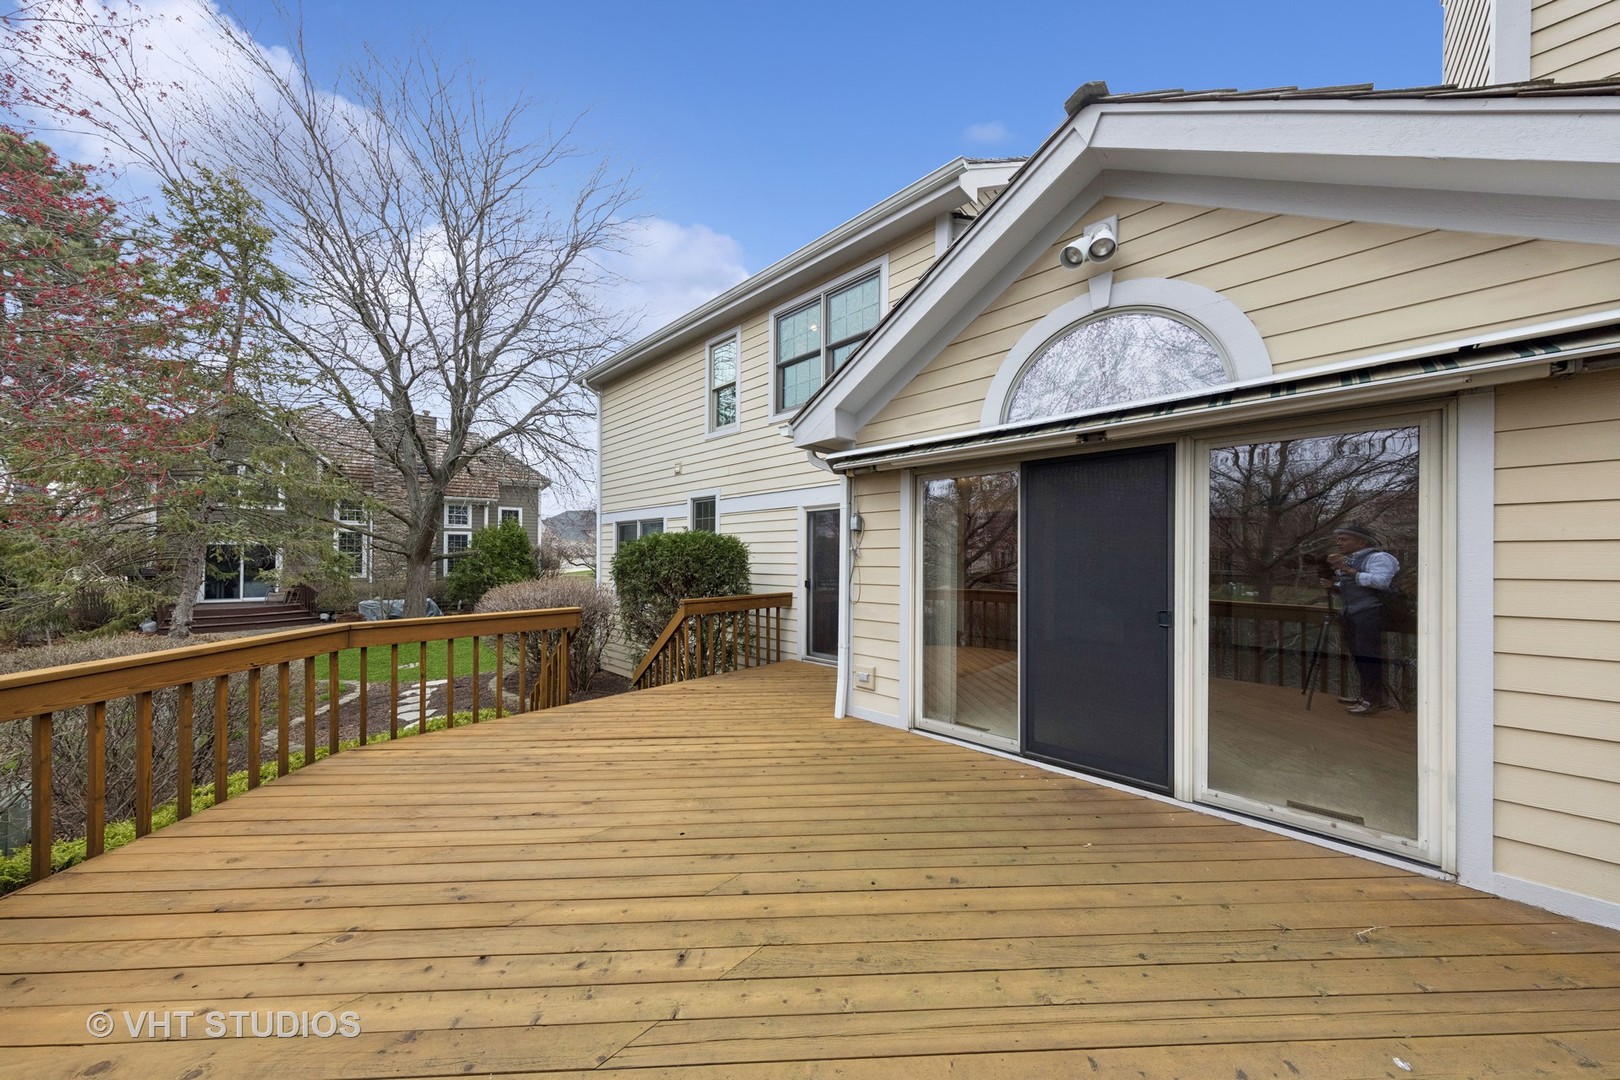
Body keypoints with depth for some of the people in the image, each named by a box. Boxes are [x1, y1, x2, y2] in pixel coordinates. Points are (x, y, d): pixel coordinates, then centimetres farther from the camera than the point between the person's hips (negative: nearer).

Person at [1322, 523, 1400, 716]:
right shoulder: (1347, 560, 20)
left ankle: (1373, 700, -7)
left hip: (1370, 613, -8)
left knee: (1367, 655, -10)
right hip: (1349, 614, 8)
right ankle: (1364, 695, 17)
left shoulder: (1379, 557, -5)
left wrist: (1348, 570, -20)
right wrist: (1333, 585, 4)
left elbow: (1381, 582, -20)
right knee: (1357, 656, 10)